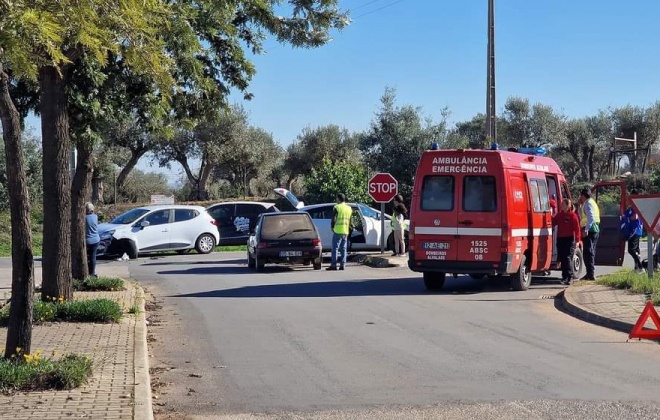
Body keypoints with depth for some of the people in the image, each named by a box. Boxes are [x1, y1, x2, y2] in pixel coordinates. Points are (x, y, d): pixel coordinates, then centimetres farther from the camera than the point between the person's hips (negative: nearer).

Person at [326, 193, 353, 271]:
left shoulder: (337, 207, -7)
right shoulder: (349, 208, 12)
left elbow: (333, 219, -10)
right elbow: (351, 221, 14)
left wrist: (332, 227, 4)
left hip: (338, 231, -6)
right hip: (346, 232, 6)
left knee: (335, 248, -3)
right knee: (343, 249, 10)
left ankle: (333, 265, -6)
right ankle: (342, 265, 7)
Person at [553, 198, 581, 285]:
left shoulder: (572, 215, -6)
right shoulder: (559, 214, 11)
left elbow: (577, 228, -8)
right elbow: (553, 222, 17)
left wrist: (577, 240, -11)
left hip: (569, 239, -6)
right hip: (560, 239, 6)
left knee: (568, 258, -8)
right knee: (562, 258, 7)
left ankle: (570, 277, -3)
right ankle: (565, 277, 14)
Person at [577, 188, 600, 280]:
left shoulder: (587, 204, -10)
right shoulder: (592, 202, 21)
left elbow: (591, 217, -23)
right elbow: (584, 215, 28)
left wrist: (586, 229, -30)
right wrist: (580, 204, 21)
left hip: (589, 230, -10)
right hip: (596, 229, 10)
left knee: (588, 252, -11)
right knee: (591, 252, 15)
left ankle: (590, 274, -16)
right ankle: (591, 273, 20)